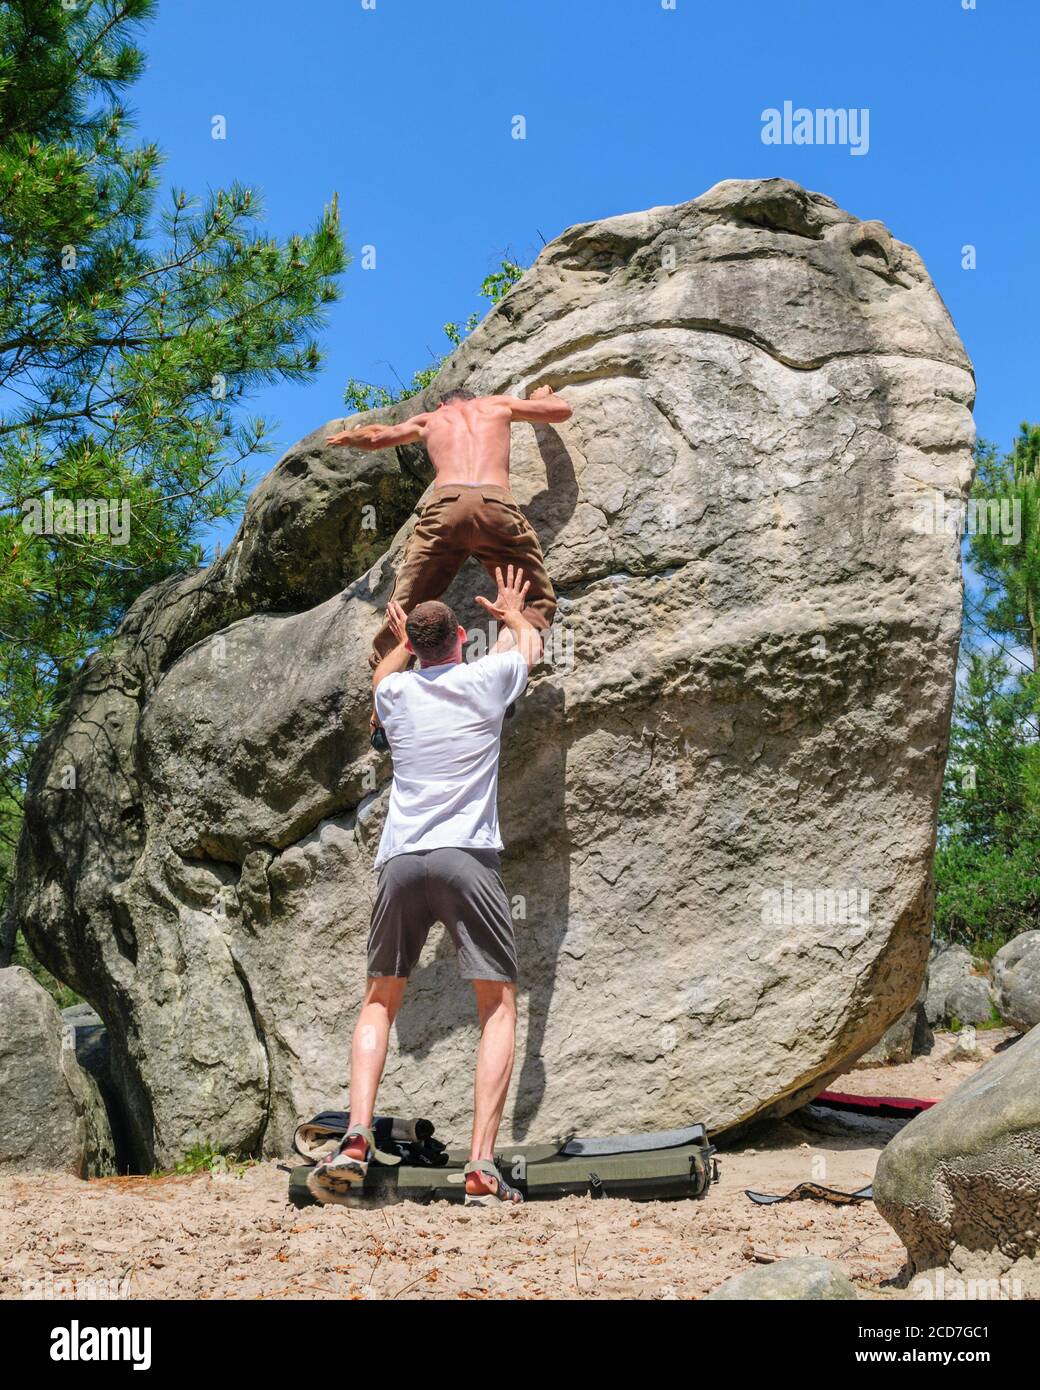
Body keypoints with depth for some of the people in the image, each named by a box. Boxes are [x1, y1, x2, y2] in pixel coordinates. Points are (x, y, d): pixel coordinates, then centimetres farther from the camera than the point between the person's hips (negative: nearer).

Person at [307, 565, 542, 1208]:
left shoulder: (396, 690, 16)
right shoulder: (486, 679, 10)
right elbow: (529, 643, 34)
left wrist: (404, 644, 64)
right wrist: (513, 612, 55)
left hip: (401, 860, 3)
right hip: (468, 859, -2)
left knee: (380, 1001, 15)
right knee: (499, 1005, 3)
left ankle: (357, 1139, -4)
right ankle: (483, 1164, -9)